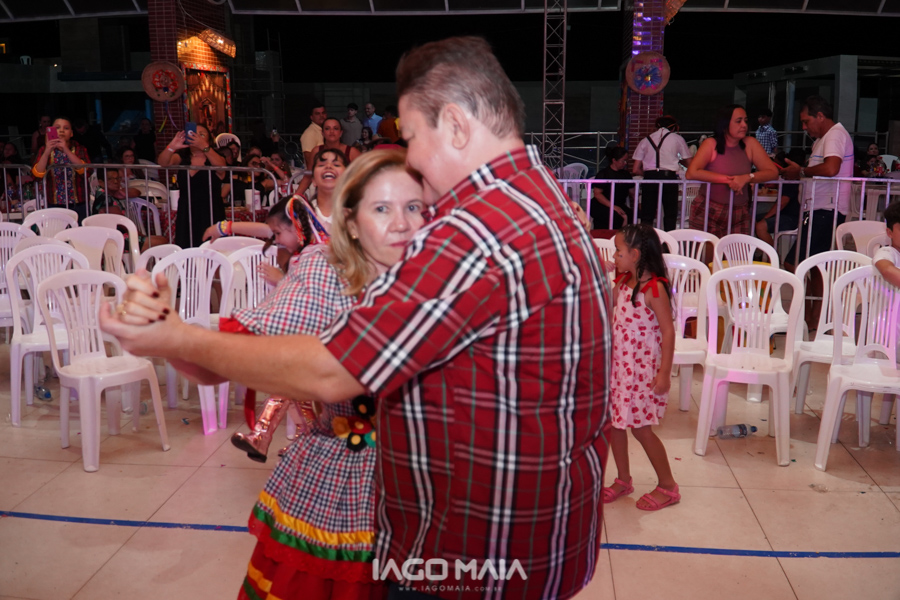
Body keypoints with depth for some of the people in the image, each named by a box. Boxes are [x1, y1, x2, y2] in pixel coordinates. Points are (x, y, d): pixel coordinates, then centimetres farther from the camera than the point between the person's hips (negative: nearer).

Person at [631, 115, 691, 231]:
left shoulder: (645, 140, 16)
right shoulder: (677, 138, 13)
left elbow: (636, 170, 11)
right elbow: (689, 163, 17)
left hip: (649, 178, 1)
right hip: (669, 178, -1)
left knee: (647, 216, 2)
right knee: (670, 216, 9)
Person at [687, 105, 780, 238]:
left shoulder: (750, 144, 3)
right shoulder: (711, 144, -5)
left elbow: (773, 172, -2)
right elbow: (692, 173, -20)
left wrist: (747, 177, -20)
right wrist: (728, 179, -19)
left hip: (739, 214, 2)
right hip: (708, 212, -2)